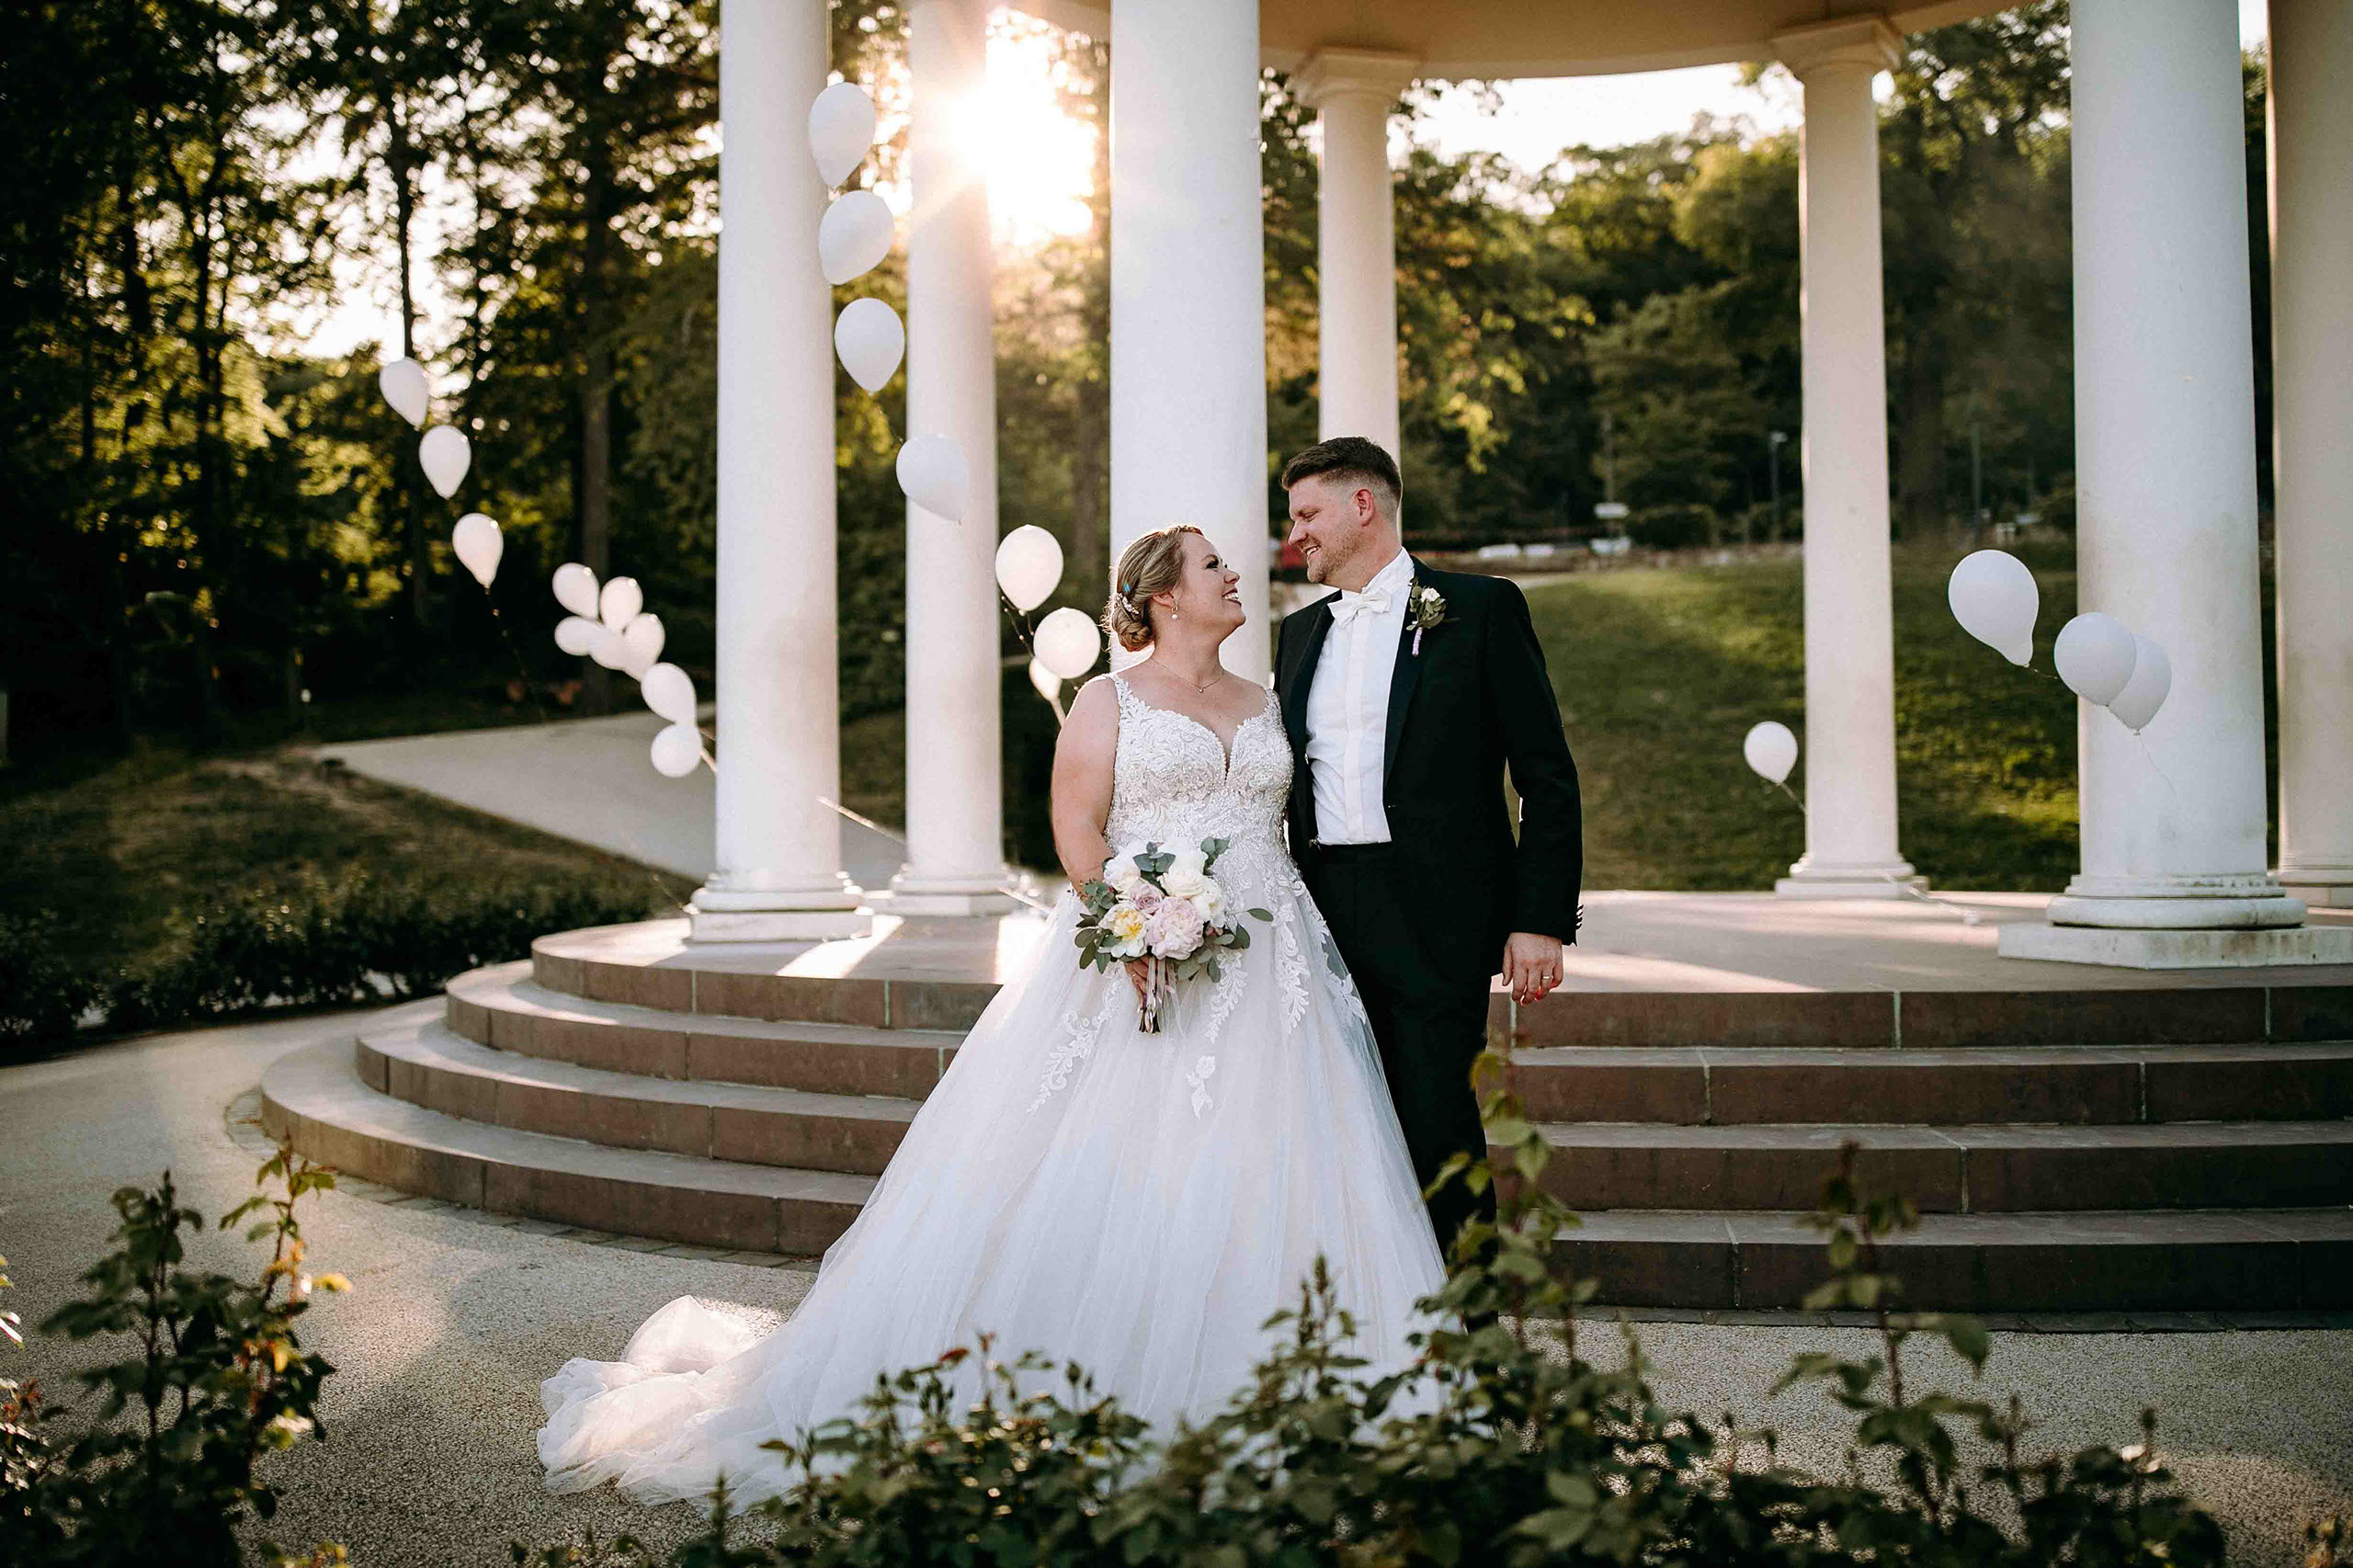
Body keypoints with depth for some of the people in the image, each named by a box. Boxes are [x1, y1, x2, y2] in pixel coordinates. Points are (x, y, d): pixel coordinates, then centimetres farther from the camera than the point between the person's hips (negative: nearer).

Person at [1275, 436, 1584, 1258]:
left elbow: (1547, 775, -3)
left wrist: (1541, 920, -11)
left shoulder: (1480, 609, -1)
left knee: (1437, 1128, -7)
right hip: (1329, 918, 5)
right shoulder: (1300, 633, 16)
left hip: (1438, 918, -5)